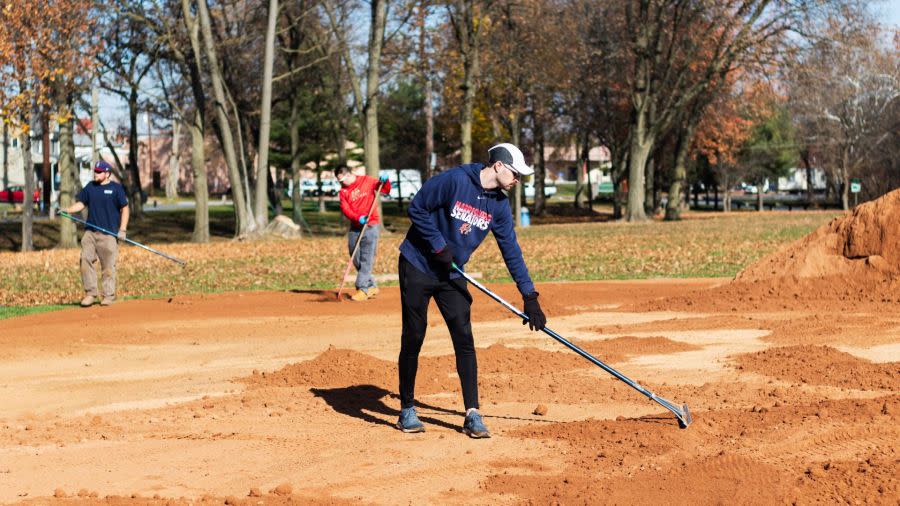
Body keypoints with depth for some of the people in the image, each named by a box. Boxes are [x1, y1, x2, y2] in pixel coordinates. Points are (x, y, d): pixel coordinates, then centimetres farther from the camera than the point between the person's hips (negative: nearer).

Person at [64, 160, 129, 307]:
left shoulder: (116, 188, 0)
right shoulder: (90, 187, 12)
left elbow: (125, 208, -1)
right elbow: (81, 203, 14)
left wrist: (122, 230, -9)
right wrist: (67, 210, -6)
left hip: (109, 233, -4)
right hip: (90, 232, 4)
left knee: (108, 266, -1)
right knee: (85, 259, -7)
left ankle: (109, 295, 8)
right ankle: (90, 293, 0)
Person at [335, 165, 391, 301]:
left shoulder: (367, 181, 0)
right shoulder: (343, 191, 6)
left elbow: (386, 190, 5)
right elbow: (345, 209, -5)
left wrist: (385, 181, -16)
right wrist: (358, 218, -21)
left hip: (370, 226, -5)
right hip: (354, 227, 5)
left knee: (366, 259, -9)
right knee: (356, 259, 7)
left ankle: (363, 289, -8)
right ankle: (371, 286, 21)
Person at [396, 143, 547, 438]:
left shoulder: (499, 205, 0)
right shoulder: (454, 180, -19)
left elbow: (511, 250, 1)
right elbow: (416, 209, -14)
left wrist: (529, 296, -3)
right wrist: (439, 245, -18)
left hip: (452, 275, 5)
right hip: (418, 267, -5)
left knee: (464, 340, -5)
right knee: (413, 339, -1)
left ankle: (472, 415, -3)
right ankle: (407, 411, 13)